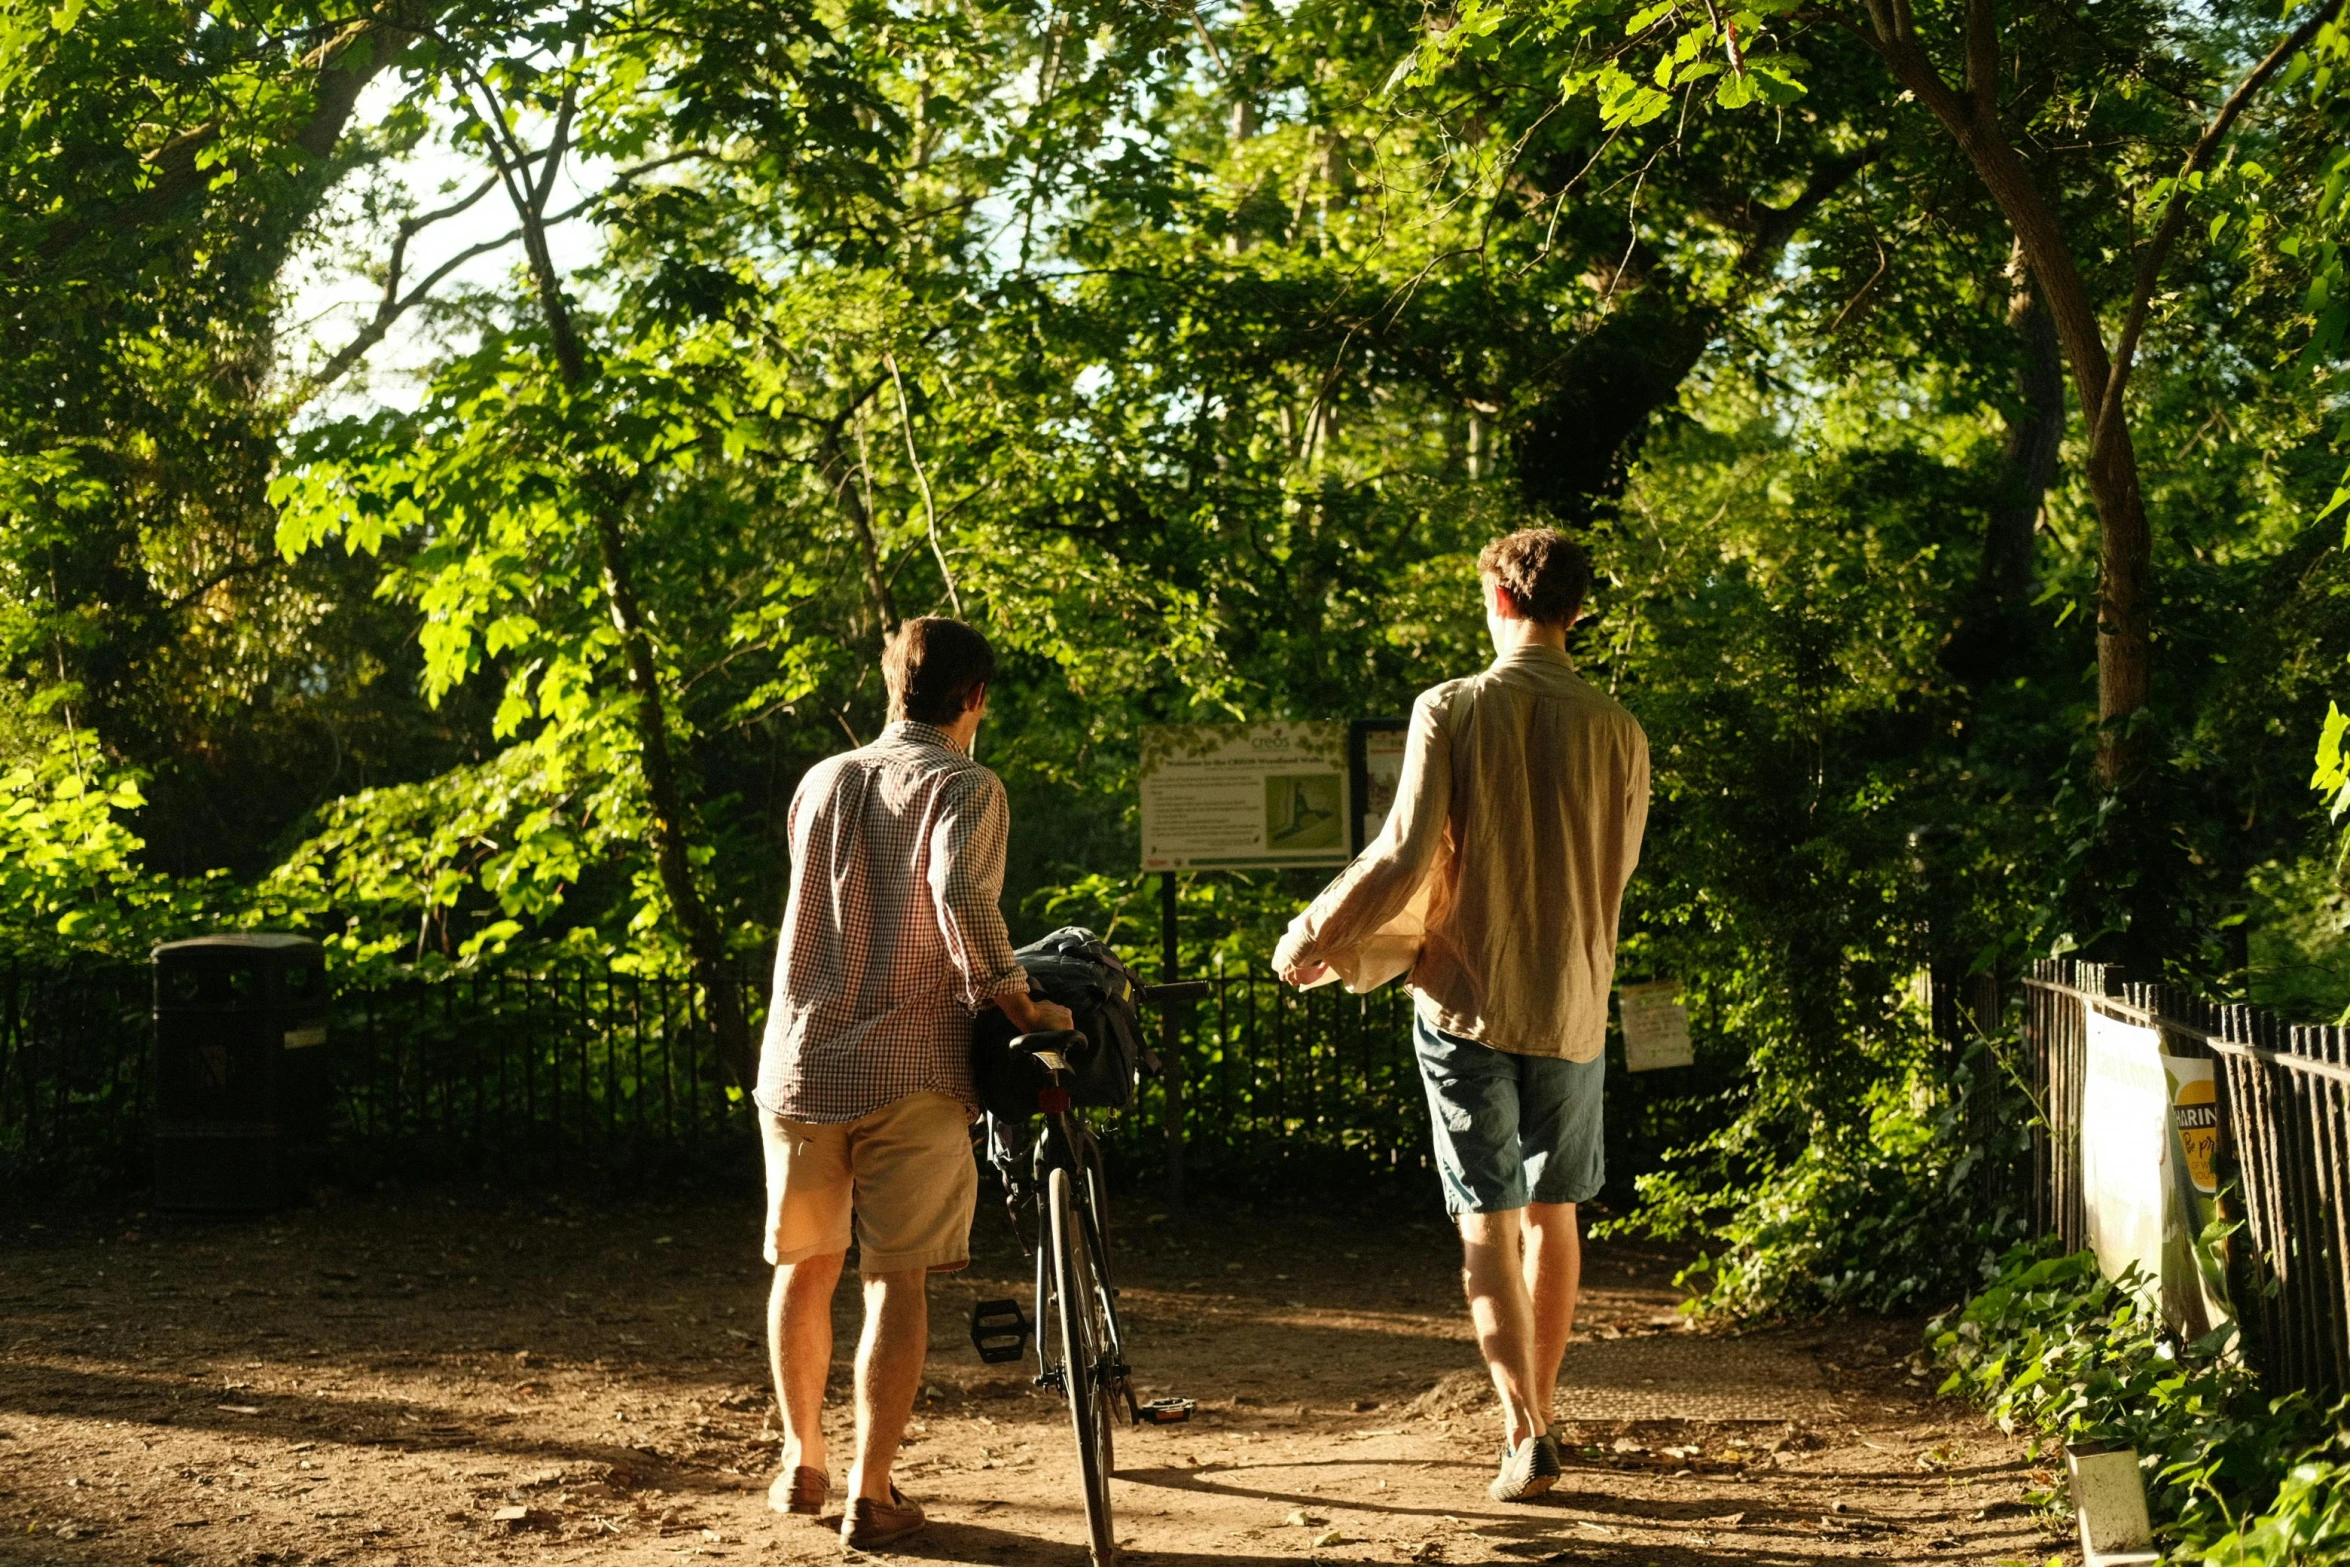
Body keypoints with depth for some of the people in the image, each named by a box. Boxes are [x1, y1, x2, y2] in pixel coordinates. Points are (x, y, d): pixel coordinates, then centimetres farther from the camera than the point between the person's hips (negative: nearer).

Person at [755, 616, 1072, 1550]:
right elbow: (961, 895, -25)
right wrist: (1017, 1001, -13)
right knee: (897, 1280, 3)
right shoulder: (963, 787, -5)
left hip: (800, 1064, 5)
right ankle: (871, 1497, 2)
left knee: (804, 1266, 17)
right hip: (910, 1072, -5)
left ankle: (802, 1465, 28)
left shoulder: (820, 782, 12)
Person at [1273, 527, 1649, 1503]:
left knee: (1489, 1223, 3)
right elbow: (1616, 873, 8)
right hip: (1572, 1005, 3)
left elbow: (1403, 857, -13)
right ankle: (1538, 1410, 27)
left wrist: (1315, 939, 0)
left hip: (1467, 999, -2)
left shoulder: (1449, 711, -9)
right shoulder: (1616, 730, -2)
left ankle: (1526, 1434, -6)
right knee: (1553, 1214, 17)